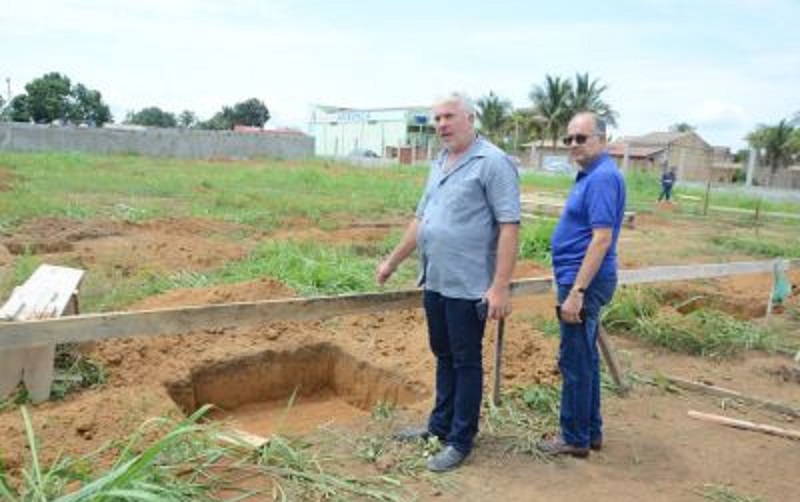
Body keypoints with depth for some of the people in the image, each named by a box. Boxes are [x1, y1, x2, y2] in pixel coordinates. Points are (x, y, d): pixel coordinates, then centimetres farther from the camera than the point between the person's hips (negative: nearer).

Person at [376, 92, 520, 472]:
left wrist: (500, 287, -22)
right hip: (434, 282, 8)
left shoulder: (493, 162, -12)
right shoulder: (439, 164, 14)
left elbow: (509, 226, -17)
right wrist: (392, 261, 21)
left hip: (467, 287, -7)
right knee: (443, 357, 19)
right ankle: (440, 425, 34)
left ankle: (460, 441, 18)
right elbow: (420, 220, 21)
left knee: (466, 363, 5)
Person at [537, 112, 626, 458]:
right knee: (584, 360, 17)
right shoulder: (590, 175, 14)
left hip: (583, 281, -10)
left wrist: (576, 292, -25)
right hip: (580, 279, 10)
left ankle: (575, 438, 13)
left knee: (575, 362, 0)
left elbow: (602, 238, -24)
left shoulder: (603, 177, -18)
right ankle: (590, 431, 28)